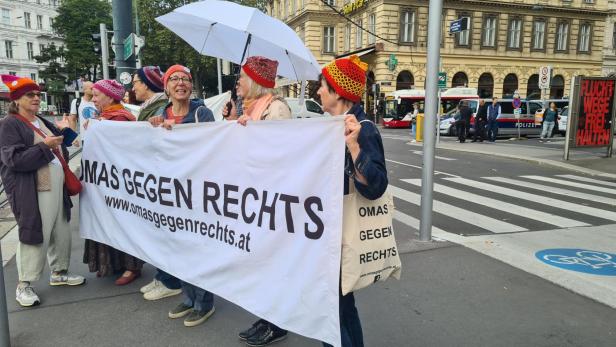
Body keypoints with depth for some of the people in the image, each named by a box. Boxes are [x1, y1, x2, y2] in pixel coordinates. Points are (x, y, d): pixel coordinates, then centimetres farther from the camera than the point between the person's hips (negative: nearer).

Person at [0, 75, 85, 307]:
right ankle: (24, 285, 13)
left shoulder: (43, 122, 16)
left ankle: (59, 272, 29)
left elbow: (59, 152, 26)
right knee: (34, 236, -2)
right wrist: (44, 145, -21)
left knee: (61, 232, 13)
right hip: (32, 193, -7)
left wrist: (63, 131, 10)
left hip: (56, 189, 8)